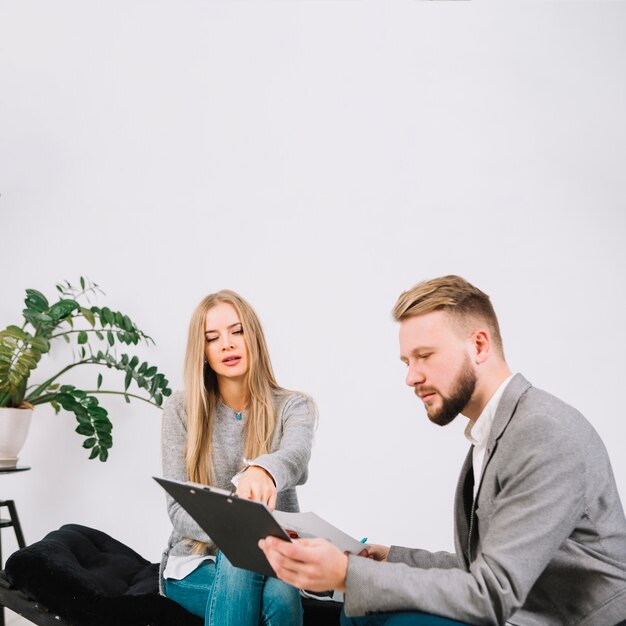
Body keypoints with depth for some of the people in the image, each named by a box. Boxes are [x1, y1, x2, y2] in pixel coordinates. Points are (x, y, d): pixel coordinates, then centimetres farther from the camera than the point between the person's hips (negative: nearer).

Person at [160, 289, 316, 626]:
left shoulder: (293, 407, -3)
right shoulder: (181, 409, -1)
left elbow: (295, 456, -29)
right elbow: (180, 512, -8)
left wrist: (263, 470, -54)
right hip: (198, 563, 1)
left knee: (279, 594, -35)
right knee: (239, 560, -33)